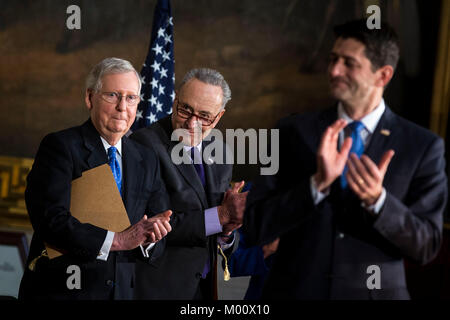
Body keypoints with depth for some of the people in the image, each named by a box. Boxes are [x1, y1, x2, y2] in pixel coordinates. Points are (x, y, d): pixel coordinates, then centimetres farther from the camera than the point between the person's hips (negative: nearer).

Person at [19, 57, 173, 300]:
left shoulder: (146, 160, 10)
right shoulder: (60, 146, -7)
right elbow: (50, 220, -19)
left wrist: (148, 238, -16)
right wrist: (117, 240, -23)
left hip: (121, 291, 5)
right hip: (59, 291, -5)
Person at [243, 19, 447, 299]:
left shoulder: (423, 146, -5)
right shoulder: (294, 132, -3)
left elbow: (427, 246, -7)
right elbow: (256, 227, -8)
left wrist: (377, 199, -23)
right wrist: (318, 183, -22)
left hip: (374, 291, 0)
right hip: (295, 290, 1)